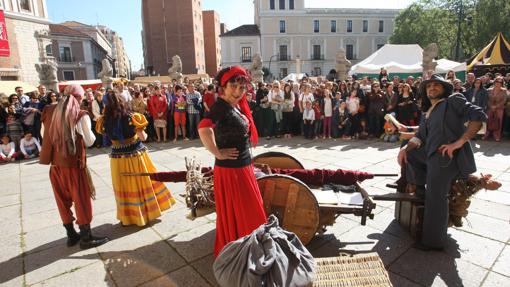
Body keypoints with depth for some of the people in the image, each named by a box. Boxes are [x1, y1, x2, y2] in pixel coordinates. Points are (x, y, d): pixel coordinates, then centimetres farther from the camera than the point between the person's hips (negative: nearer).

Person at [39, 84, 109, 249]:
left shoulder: (50, 111, 4)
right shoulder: (80, 115, -12)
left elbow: (45, 135, 13)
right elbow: (89, 141, -7)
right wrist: (89, 132, 10)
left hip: (55, 163, 6)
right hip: (74, 163, -5)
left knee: (63, 200, 16)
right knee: (82, 199, 6)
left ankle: (71, 235, 28)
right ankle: (86, 237, 14)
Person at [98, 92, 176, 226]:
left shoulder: (106, 120, -10)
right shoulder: (131, 117, -15)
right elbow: (143, 137, -11)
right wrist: (144, 134, 12)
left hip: (118, 157, 2)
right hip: (136, 154, -1)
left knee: (124, 187, 14)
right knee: (143, 182, 15)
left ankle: (127, 217, 27)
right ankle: (147, 211, 29)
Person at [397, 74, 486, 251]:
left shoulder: (453, 100, 2)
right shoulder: (427, 114, 23)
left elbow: (479, 116, -9)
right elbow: (420, 136, 17)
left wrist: (459, 142, -18)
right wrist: (406, 148, -3)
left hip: (447, 155, -8)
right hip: (431, 153, 8)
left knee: (436, 197, -8)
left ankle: (434, 241, 4)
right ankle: (420, 189, 16)